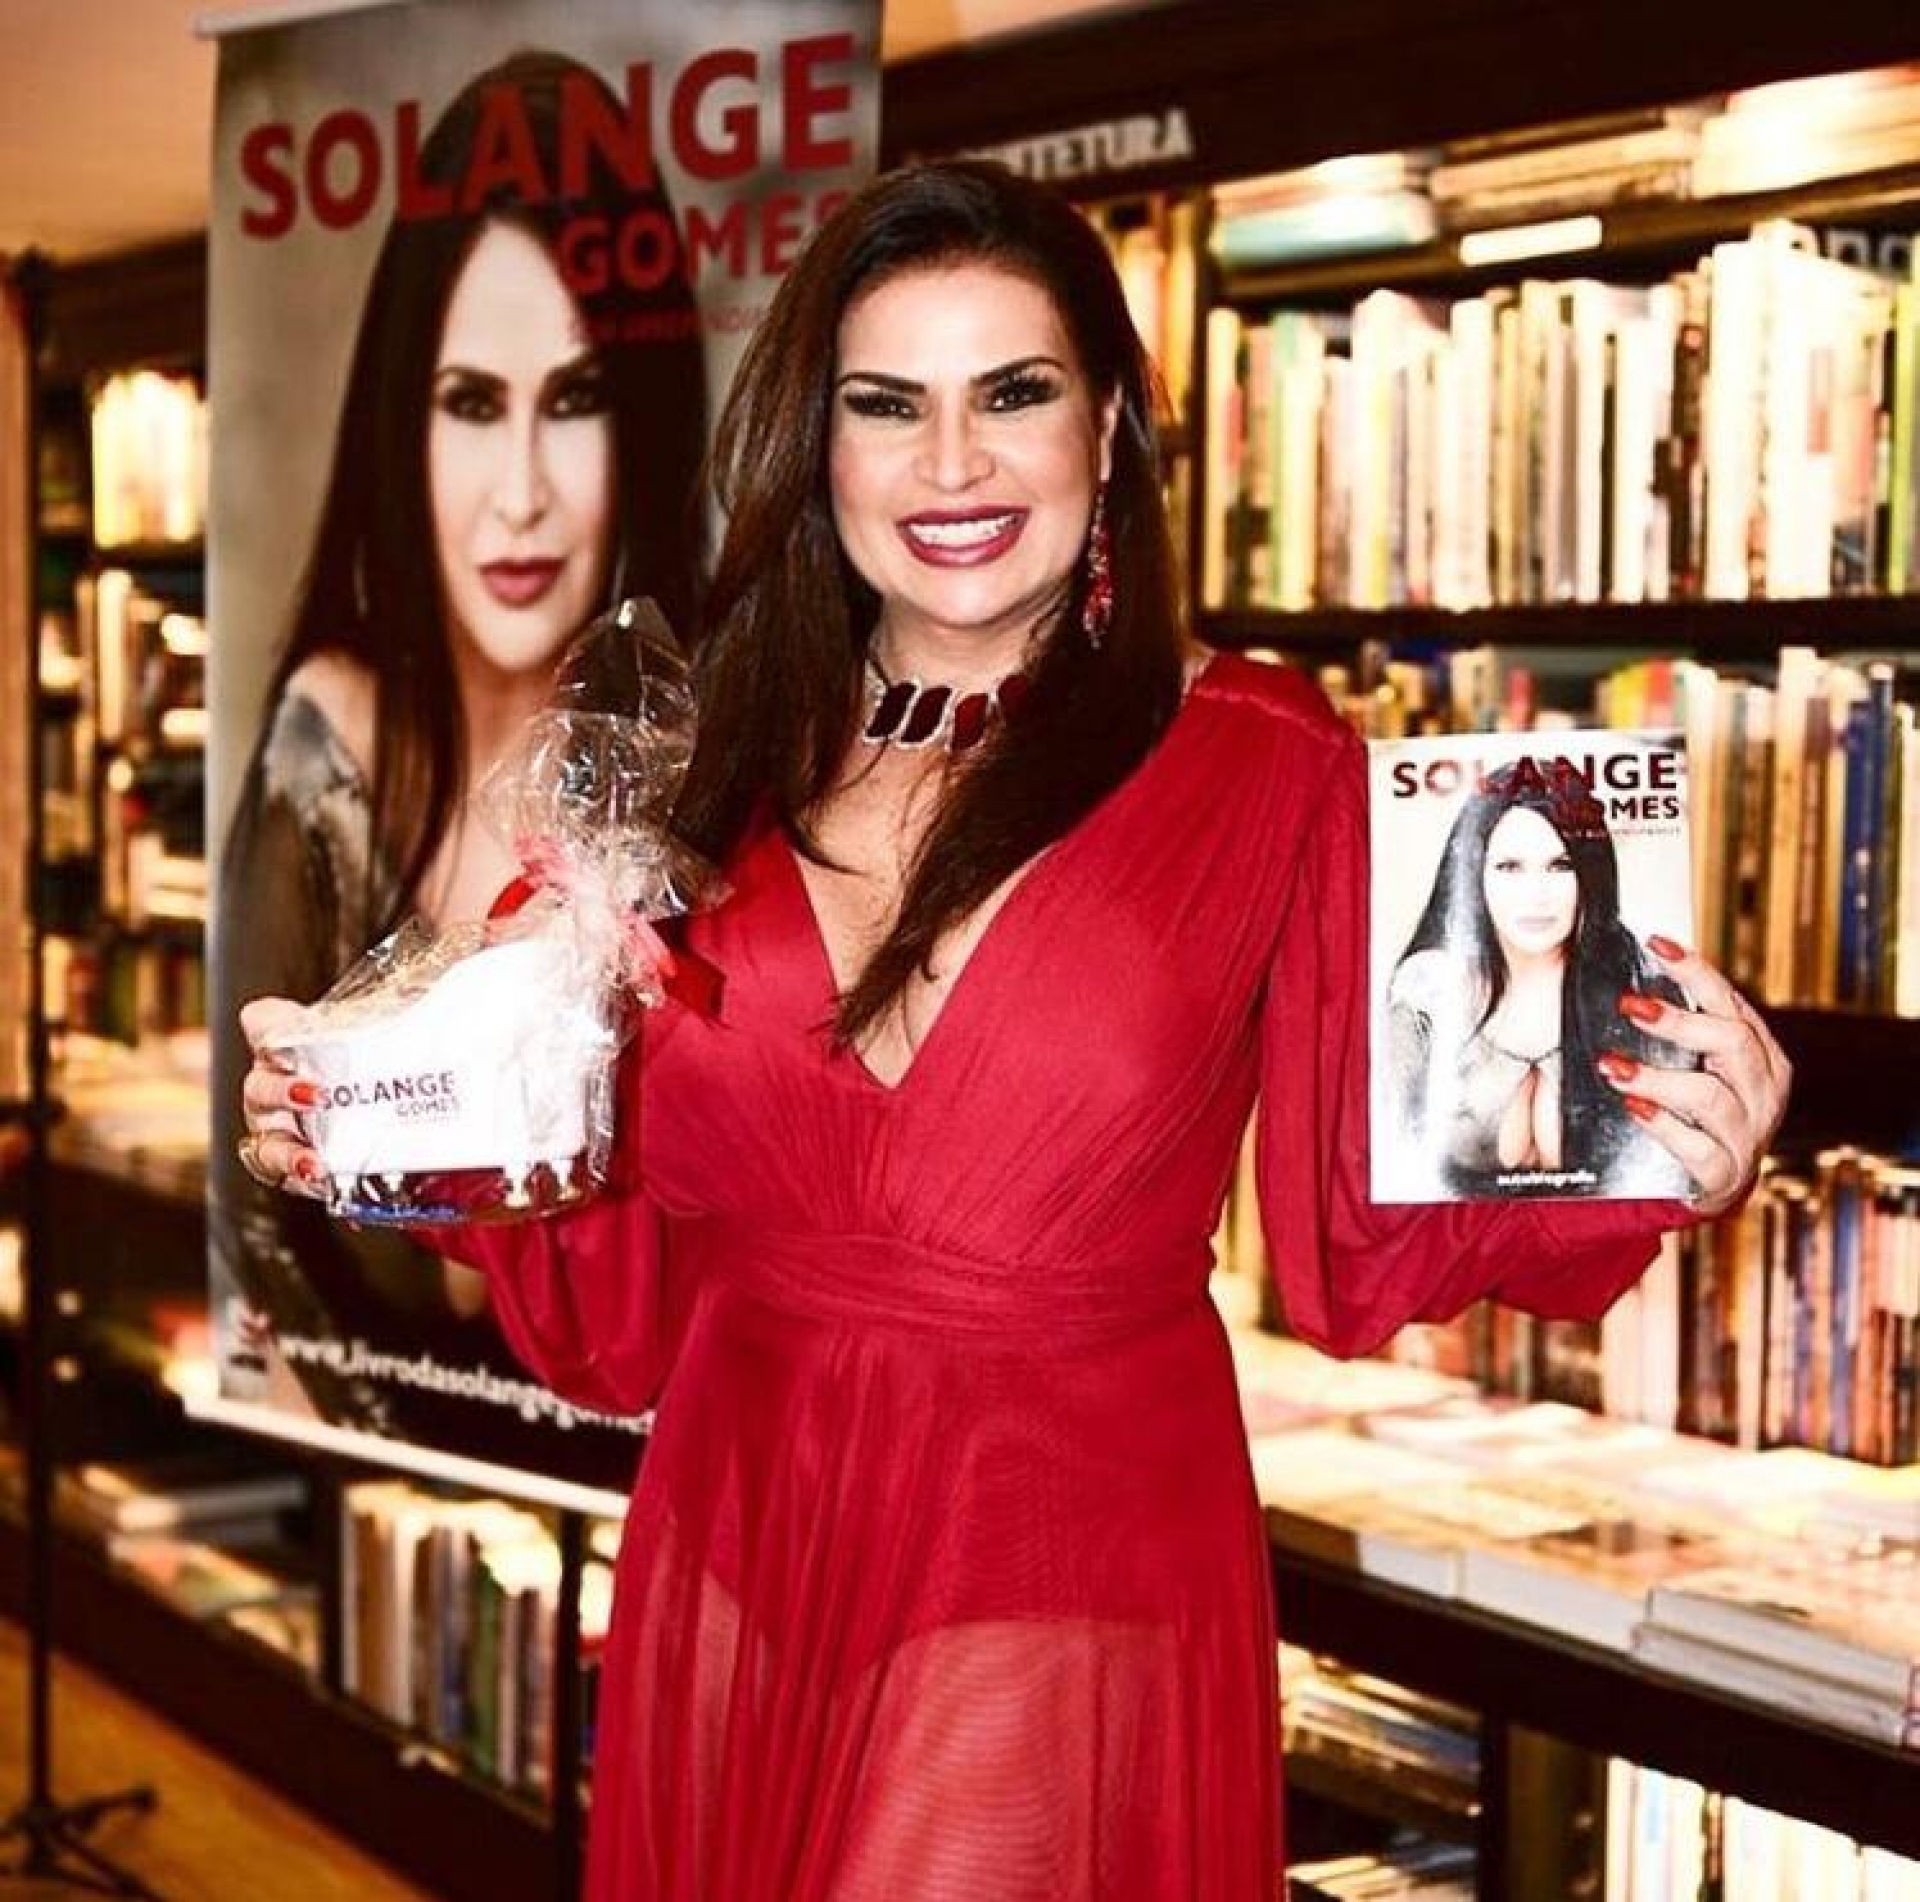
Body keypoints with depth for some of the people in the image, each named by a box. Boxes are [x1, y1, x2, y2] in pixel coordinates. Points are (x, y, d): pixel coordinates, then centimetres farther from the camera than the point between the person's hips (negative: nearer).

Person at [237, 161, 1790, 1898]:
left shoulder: (1261, 763, -6)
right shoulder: (739, 783, 2)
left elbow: (1361, 1235, -2)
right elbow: (633, 1292, 6)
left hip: (1076, 1605, -3)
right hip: (733, 1588, 4)